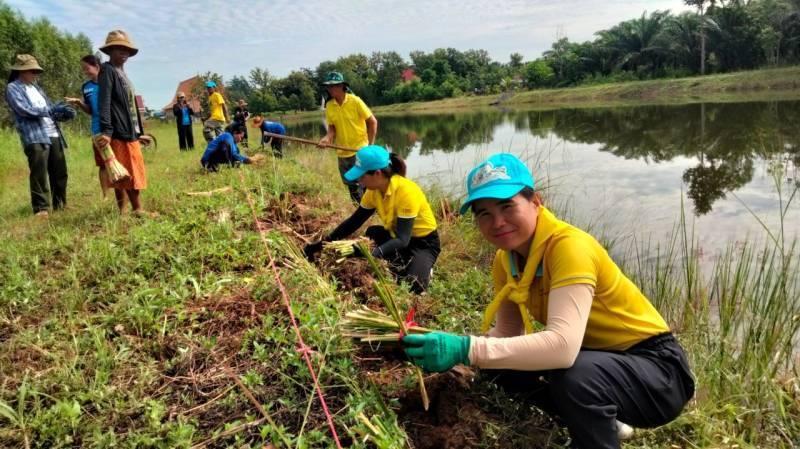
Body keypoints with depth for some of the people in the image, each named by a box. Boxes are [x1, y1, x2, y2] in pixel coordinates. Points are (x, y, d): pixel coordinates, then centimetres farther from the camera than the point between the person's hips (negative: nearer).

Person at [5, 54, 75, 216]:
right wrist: (54, 109, -13)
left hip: (53, 135, 7)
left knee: (60, 172, 8)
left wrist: (64, 113, -2)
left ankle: (60, 204, 18)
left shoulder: (36, 87, 23)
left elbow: (50, 110, 19)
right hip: (35, 137, -7)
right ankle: (41, 208, -1)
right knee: (39, 174, -7)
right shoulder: (13, 88, 2)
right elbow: (25, 110, -11)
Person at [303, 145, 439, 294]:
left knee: (413, 286, -29)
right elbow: (354, 222, -2)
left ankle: (424, 268, 6)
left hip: (424, 242, -7)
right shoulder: (374, 191, -10)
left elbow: (402, 239, -36)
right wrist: (321, 244, -8)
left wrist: (373, 254, -52)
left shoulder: (406, 191, -32)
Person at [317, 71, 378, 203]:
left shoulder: (355, 101, -13)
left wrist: (370, 145, -8)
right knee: (352, 187, 15)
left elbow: (372, 122, -8)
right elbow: (332, 127, 5)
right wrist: (327, 138, -17)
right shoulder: (329, 106, 0)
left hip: (360, 150, -6)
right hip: (343, 153, 6)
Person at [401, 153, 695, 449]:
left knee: (574, 377, -36)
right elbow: (508, 334, -2)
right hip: (594, 355, 8)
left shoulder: (569, 246, -29)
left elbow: (563, 345, -40)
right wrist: (455, 348, -21)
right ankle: (601, 422, 16)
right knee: (497, 365, -3)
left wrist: (467, 350, -43)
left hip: (655, 365, -8)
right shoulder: (505, 261, -4)